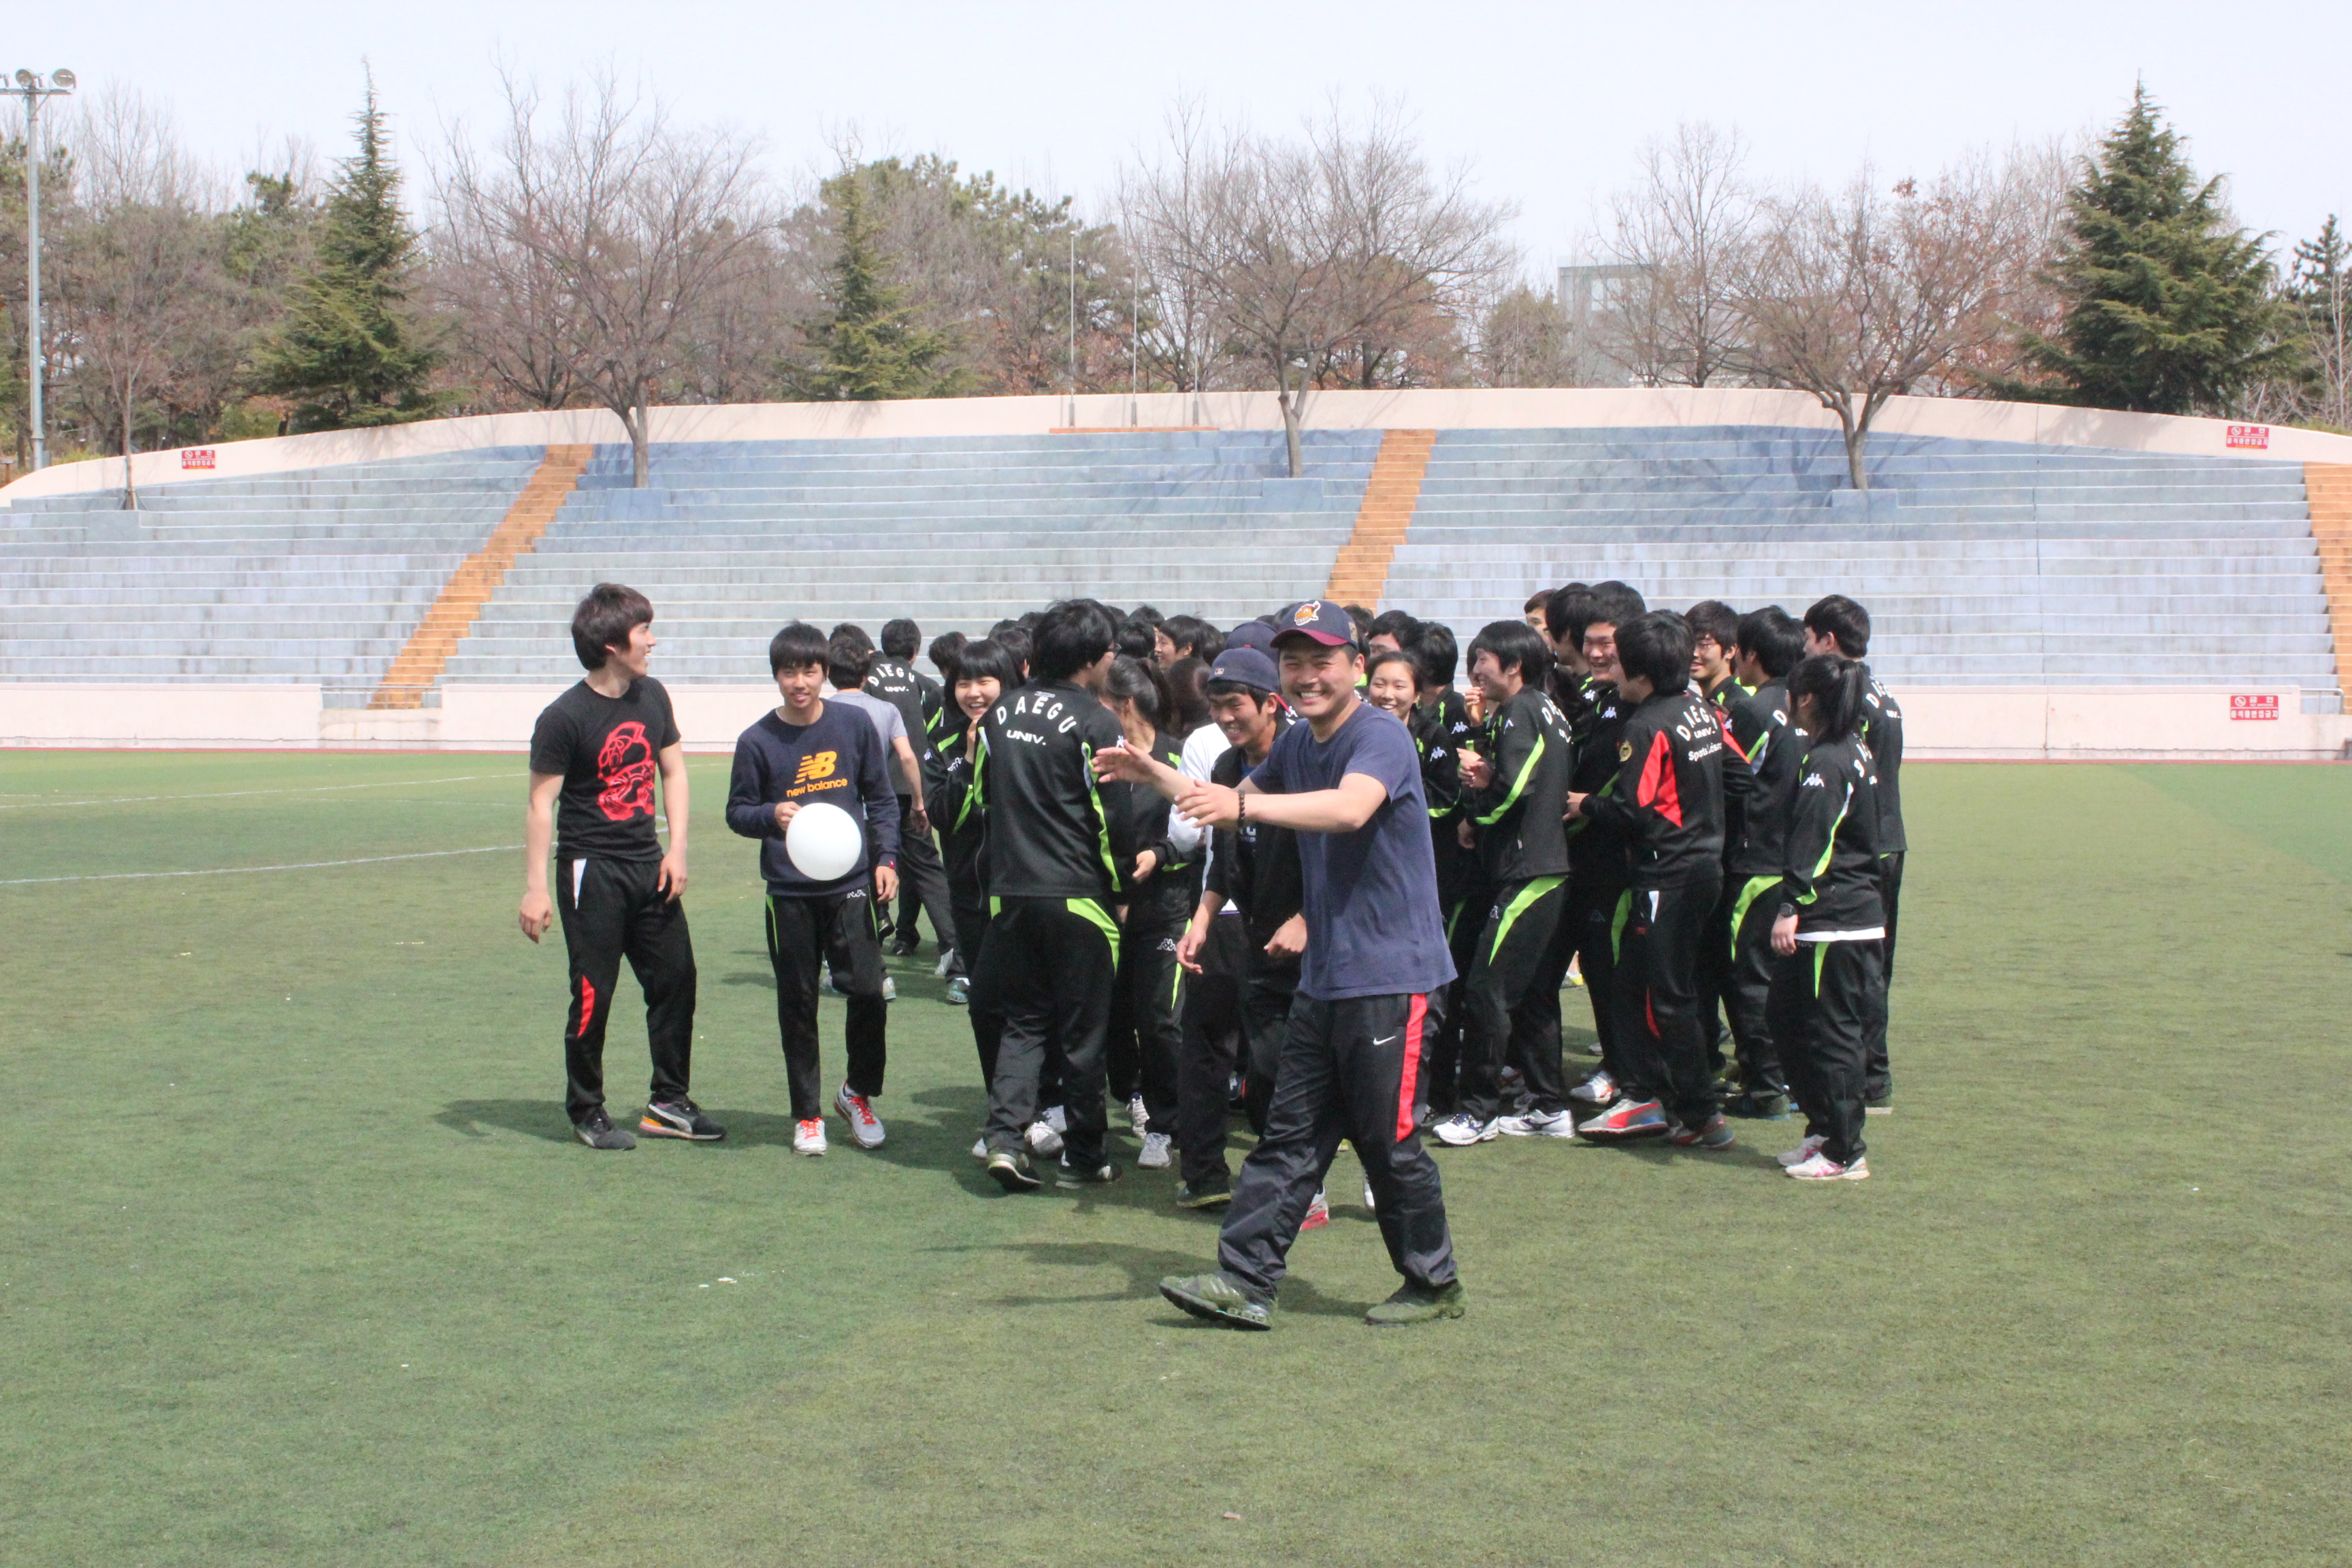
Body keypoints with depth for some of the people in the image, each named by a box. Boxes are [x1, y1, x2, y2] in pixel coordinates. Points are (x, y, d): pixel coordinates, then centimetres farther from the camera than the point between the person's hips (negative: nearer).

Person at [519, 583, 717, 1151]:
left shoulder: (652, 697, 6)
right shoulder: (565, 717, -14)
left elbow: (673, 771, 14)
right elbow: (541, 802, -13)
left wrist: (677, 850, 4)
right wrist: (536, 888, -17)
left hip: (648, 866, 7)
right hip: (592, 869, -6)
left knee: (676, 979, 8)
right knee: (593, 995, -1)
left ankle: (668, 1103, 21)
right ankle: (586, 1113, 14)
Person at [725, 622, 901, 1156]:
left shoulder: (855, 724, 1)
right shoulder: (757, 741, -2)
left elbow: (881, 797, 10)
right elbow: (737, 812, 5)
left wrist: (886, 857, 1)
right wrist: (772, 816, -16)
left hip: (851, 884, 0)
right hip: (789, 893, 0)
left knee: (868, 992, -7)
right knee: (797, 1006, 6)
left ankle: (858, 1092, 17)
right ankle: (807, 1115, 20)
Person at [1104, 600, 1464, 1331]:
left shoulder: (1382, 738, -15)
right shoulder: (1296, 744, 13)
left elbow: (1351, 807, -36)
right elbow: (1232, 802, 29)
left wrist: (1244, 805, -46)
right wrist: (1155, 775, 16)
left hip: (1390, 975, -8)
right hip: (1323, 977, 8)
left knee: (1389, 1141, 0)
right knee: (1290, 1135, 8)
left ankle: (1433, 1285, 16)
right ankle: (1245, 1282, 10)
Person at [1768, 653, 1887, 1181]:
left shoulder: (1825, 762, -15)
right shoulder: (1854, 752, 15)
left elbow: (1813, 843, -23)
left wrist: (1791, 908, -27)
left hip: (1834, 923, -10)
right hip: (1858, 914, 10)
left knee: (1831, 1034, -4)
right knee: (1789, 1018, 16)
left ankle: (1844, 1154, 2)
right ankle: (1824, 1132, 23)